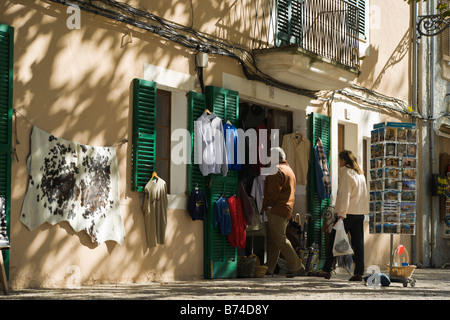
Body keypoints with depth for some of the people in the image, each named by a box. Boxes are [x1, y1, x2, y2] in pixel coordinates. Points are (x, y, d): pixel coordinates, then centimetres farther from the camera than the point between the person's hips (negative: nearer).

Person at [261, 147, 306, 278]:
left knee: (280, 240, -9)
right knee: (272, 240, 10)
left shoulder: (277, 171, -11)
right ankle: (269, 268, 11)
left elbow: (273, 193, -17)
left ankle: (297, 267, -10)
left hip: (277, 210, -10)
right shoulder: (289, 170, 21)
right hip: (286, 209, 10)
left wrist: (265, 207, -6)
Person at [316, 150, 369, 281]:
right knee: (358, 242, 5)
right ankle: (359, 272, 1)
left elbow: (344, 194, -15)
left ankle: (326, 270, 4)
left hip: (348, 212, -8)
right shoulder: (360, 174, 17)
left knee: (334, 240, 0)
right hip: (360, 212, 8)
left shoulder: (346, 172, -8)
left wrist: (341, 213, -19)